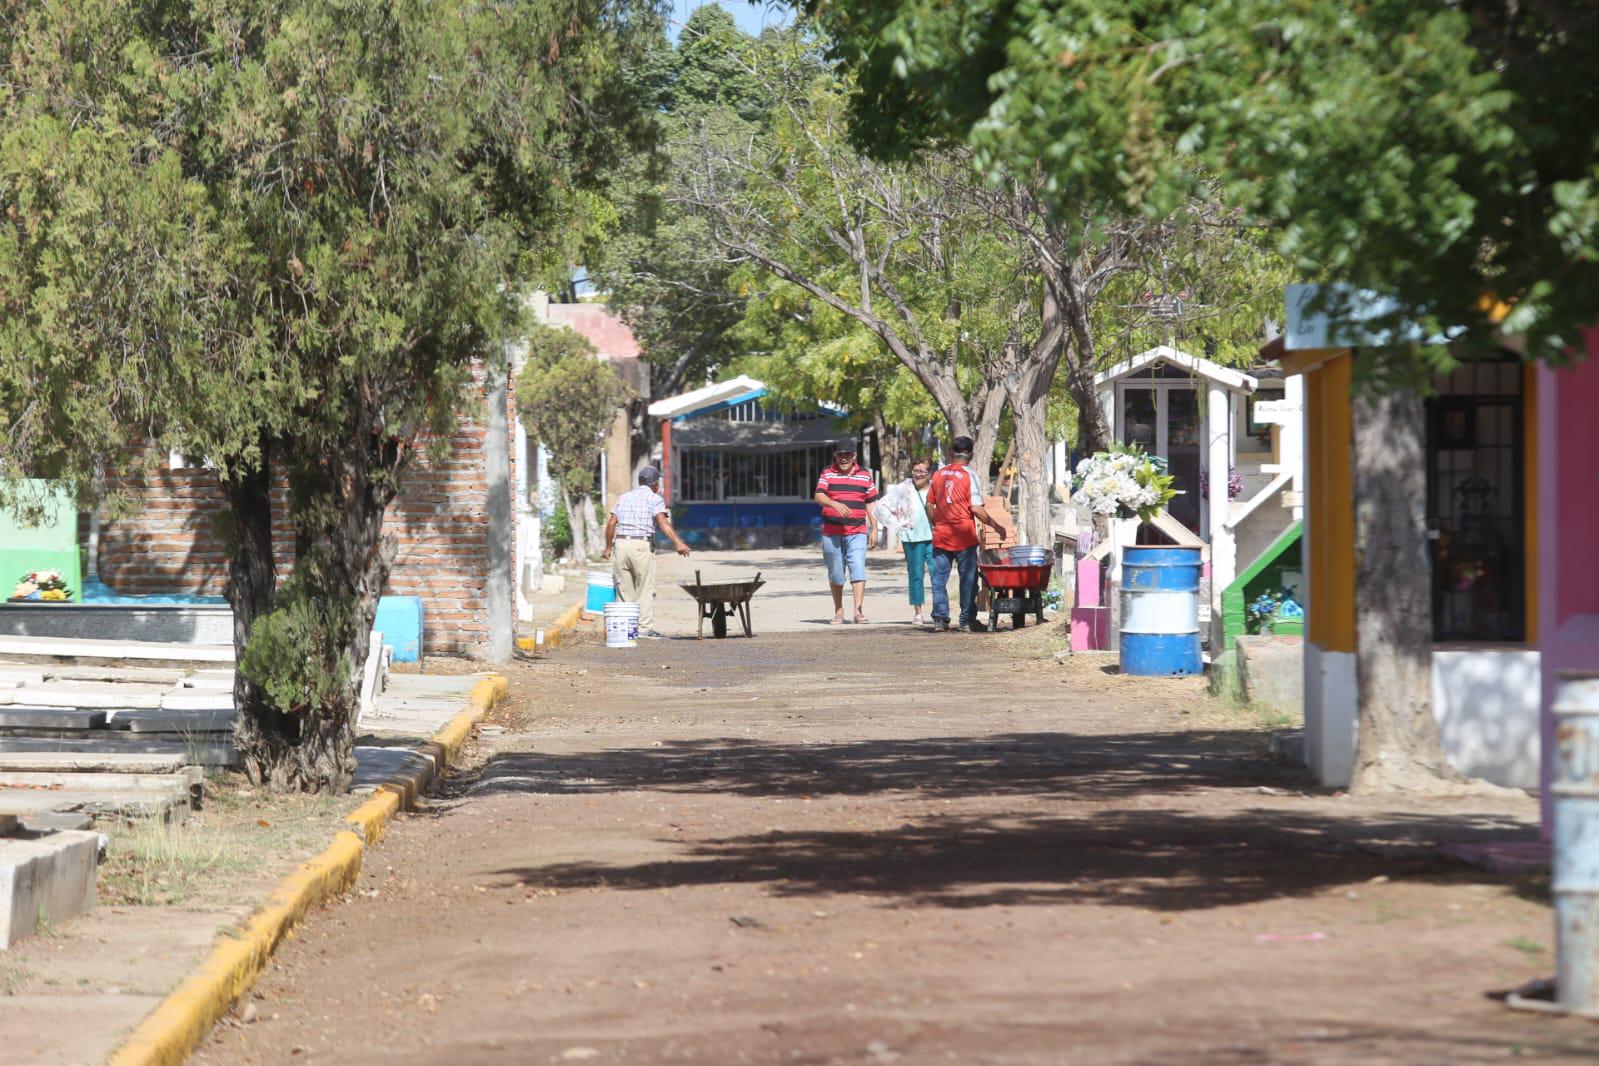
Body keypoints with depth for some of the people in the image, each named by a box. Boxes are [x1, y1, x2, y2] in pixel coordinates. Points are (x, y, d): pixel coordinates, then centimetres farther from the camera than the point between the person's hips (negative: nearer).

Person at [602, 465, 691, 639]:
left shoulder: (624, 497, 17)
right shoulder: (654, 498, 1)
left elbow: (611, 523, 12)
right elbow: (662, 522, -15)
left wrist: (608, 548, 22)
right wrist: (678, 542, -25)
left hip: (621, 544, 5)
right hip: (642, 546, -5)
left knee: (624, 590, 9)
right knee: (645, 590, 1)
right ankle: (645, 628, -5)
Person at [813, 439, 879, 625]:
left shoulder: (864, 475, 10)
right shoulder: (827, 474, 5)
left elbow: (871, 503, 14)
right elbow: (818, 497, -9)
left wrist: (874, 528, 9)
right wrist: (835, 504, -28)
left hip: (857, 532, 0)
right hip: (831, 532, 0)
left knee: (858, 569, -14)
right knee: (835, 573, 7)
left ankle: (859, 609, -20)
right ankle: (838, 611, 18)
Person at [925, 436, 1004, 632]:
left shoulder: (938, 474, 5)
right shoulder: (969, 476, -8)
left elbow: (929, 505, 9)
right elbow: (976, 509, -12)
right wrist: (995, 525, -1)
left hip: (941, 535, 4)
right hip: (964, 537, -4)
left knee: (939, 577, 8)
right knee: (968, 579, 4)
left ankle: (940, 618, 5)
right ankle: (967, 621, 4)